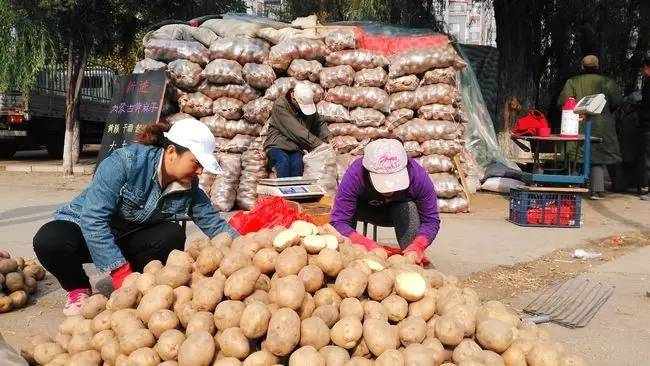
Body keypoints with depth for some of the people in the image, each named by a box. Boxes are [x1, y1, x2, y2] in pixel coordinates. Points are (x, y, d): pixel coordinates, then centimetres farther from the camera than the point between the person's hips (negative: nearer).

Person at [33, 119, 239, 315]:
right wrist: (122, 273, -35)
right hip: (84, 229, -4)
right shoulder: (125, 162, -30)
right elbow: (94, 219, -33)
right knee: (50, 240, -36)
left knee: (173, 236, -24)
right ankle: (78, 288, -6)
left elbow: (214, 224, -3)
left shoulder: (189, 188, -12)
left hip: (127, 240, 4)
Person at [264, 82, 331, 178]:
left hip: (295, 147, 3)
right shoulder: (280, 105, -17)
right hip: (277, 145, -3)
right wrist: (318, 143, -26)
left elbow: (319, 123, 12)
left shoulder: (309, 105, 2)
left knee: (297, 162, -30)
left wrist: (329, 139, -7)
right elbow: (296, 131, -23)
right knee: (284, 160, -35)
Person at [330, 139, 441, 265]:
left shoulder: (417, 175, -35)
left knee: (409, 207, -34)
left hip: (400, 213, 1)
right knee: (348, 207, -33)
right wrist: (366, 243, -60)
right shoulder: (354, 175, -39)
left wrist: (418, 245, -48)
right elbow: (338, 221, -42)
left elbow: (431, 220, -27)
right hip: (367, 210, -1)